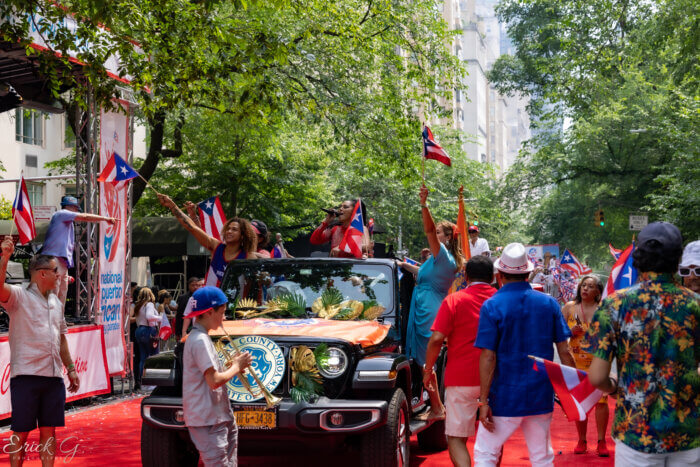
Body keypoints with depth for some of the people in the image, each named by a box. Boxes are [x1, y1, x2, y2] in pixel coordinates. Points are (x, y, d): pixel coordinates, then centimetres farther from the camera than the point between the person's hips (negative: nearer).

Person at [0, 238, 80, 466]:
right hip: (26, 375, -6)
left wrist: (70, 368, 20)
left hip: (53, 376, 6)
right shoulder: (19, 296, -4)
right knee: (20, 432, 1)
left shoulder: (56, 301, 18)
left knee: (49, 430, 9)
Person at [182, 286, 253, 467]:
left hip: (217, 416, 10)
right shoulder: (200, 340, -17)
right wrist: (237, 367, -8)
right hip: (206, 418, -10)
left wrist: (233, 365, 6)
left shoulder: (198, 337, 15)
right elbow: (214, 381, -23)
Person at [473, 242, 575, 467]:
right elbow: (564, 351, 1)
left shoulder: (492, 306, -10)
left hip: (506, 397, -4)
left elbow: (488, 358, -14)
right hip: (541, 397, 4)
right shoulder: (549, 303, 1)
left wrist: (483, 400, -11)